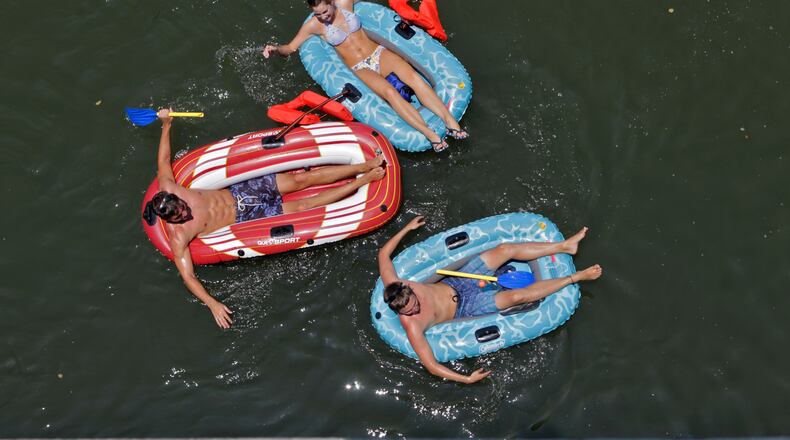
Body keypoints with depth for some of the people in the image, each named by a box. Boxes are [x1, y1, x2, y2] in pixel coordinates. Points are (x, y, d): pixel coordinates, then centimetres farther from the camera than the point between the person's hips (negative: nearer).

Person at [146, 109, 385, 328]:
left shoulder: (168, 193, -15)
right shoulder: (178, 237, -23)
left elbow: (163, 160, 0)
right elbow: (188, 276, -22)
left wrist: (166, 124, -1)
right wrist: (212, 304, -30)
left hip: (237, 191, 4)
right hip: (243, 216, -3)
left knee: (302, 179, -7)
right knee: (303, 206, -11)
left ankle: (363, 167, 0)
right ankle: (364, 180, -2)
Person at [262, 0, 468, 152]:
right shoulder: (313, 25, -4)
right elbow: (290, 48, 3)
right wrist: (276, 48, -14)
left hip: (379, 53, 3)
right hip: (361, 69, -3)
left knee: (414, 77, -24)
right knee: (390, 92, -32)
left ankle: (450, 121, -29)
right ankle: (430, 134, -39)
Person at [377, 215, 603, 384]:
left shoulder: (394, 285, -22)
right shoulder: (412, 326, -32)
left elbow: (383, 253, -6)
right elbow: (431, 365, -32)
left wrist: (406, 228, -5)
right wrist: (466, 379, -37)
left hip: (455, 282, 5)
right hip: (465, 307, -5)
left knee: (505, 249, -7)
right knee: (518, 296, -17)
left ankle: (564, 246, 10)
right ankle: (575, 277, 3)